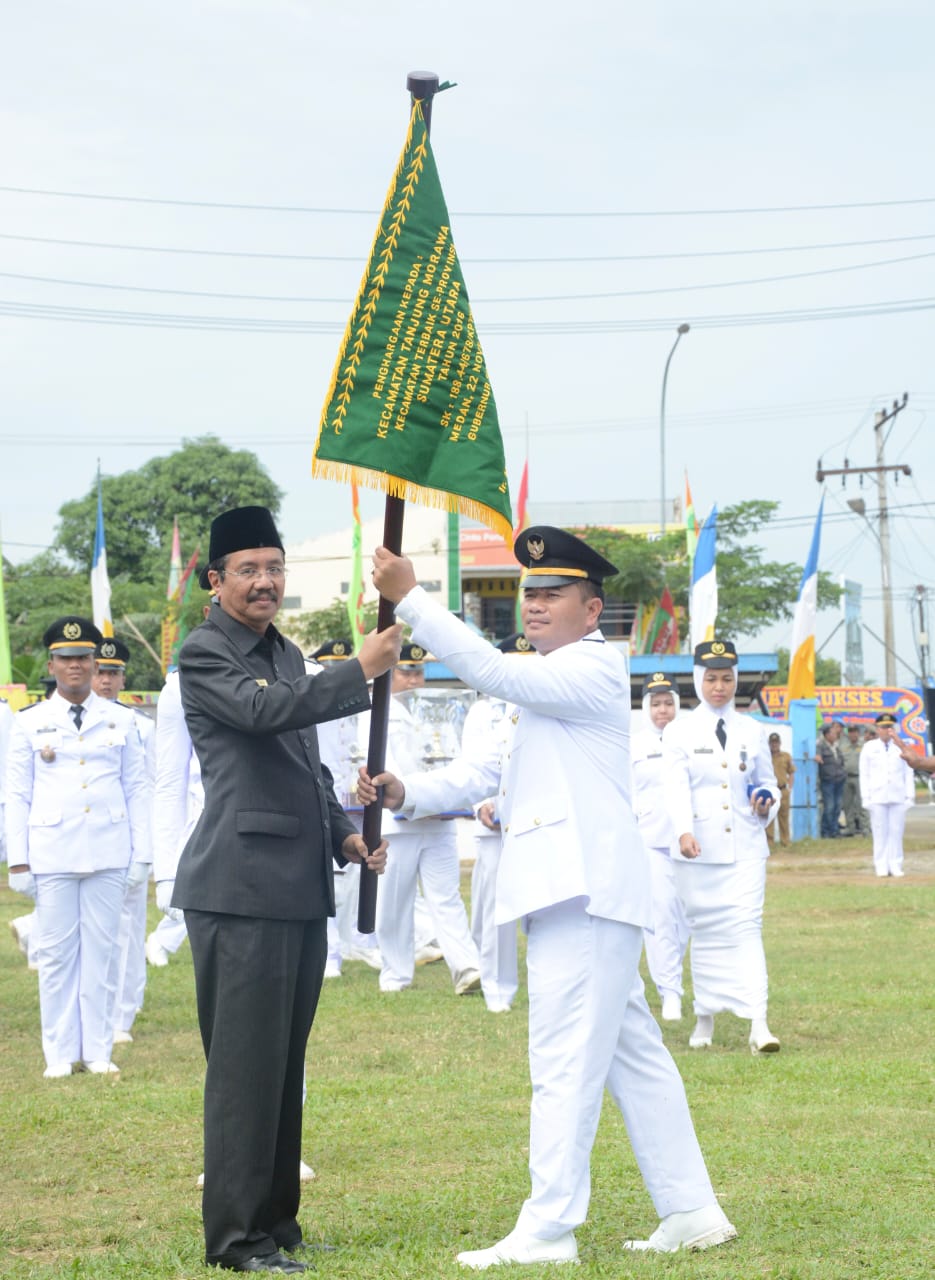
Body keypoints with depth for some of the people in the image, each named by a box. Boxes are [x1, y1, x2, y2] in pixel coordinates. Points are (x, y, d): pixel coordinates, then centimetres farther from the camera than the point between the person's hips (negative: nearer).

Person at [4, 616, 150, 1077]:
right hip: (52, 854, -1)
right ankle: (60, 1053, 8)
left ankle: (97, 1051, 9)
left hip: (108, 852, 1)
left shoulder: (122, 721, 8)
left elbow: (137, 789, 8)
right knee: (56, 952, 2)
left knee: (100, 949, 3)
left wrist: (142, 855, 2)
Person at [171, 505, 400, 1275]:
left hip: (302, 889, 8)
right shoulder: (203, 655, -6)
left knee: (285, 1064, 12)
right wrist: (362, 671, -25)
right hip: (243, 888, -8)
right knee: (245, 1062, -7)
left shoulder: (288, 655, 20)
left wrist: (345, 837, 12)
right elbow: (264, 710, -25)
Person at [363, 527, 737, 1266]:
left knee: (566, 1061, -9)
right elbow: (489, 769, 19)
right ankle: (691, 1211, 17)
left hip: (586, 893, -10)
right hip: (568, 893, 10)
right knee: (632, 1055, 12)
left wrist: (410, 598, -23)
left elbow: (490, 671, -22)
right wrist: (409, 795, 3)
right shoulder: (546, 680, 23)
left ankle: (548, 1230, -8)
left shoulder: (594, 668, -8)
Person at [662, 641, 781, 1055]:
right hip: (697, 850, -1)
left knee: (747, 927, -11)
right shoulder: (680, 733, 1)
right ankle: (705, 1017, 20)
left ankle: (758, 1024, -19)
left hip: (745, 847, 1)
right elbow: (676, 787, -12)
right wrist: (684, 831, -27)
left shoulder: (752, 732, 9)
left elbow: (768, 782, 18)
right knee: (704, 931, 6)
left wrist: (767, 802, -5)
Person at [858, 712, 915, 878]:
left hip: (898, 797, 1)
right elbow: (864, 775, 5)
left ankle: (896, 866, 3)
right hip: (877, 798, -1)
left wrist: (910, 796, 2)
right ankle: (881, 867, 2)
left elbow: (908, 773, 9)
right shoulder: (869, 748, 7)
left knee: (896, 832, -1)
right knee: (880, 833, -2)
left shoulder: (900, 747, 10)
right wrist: (866, 797, -2)